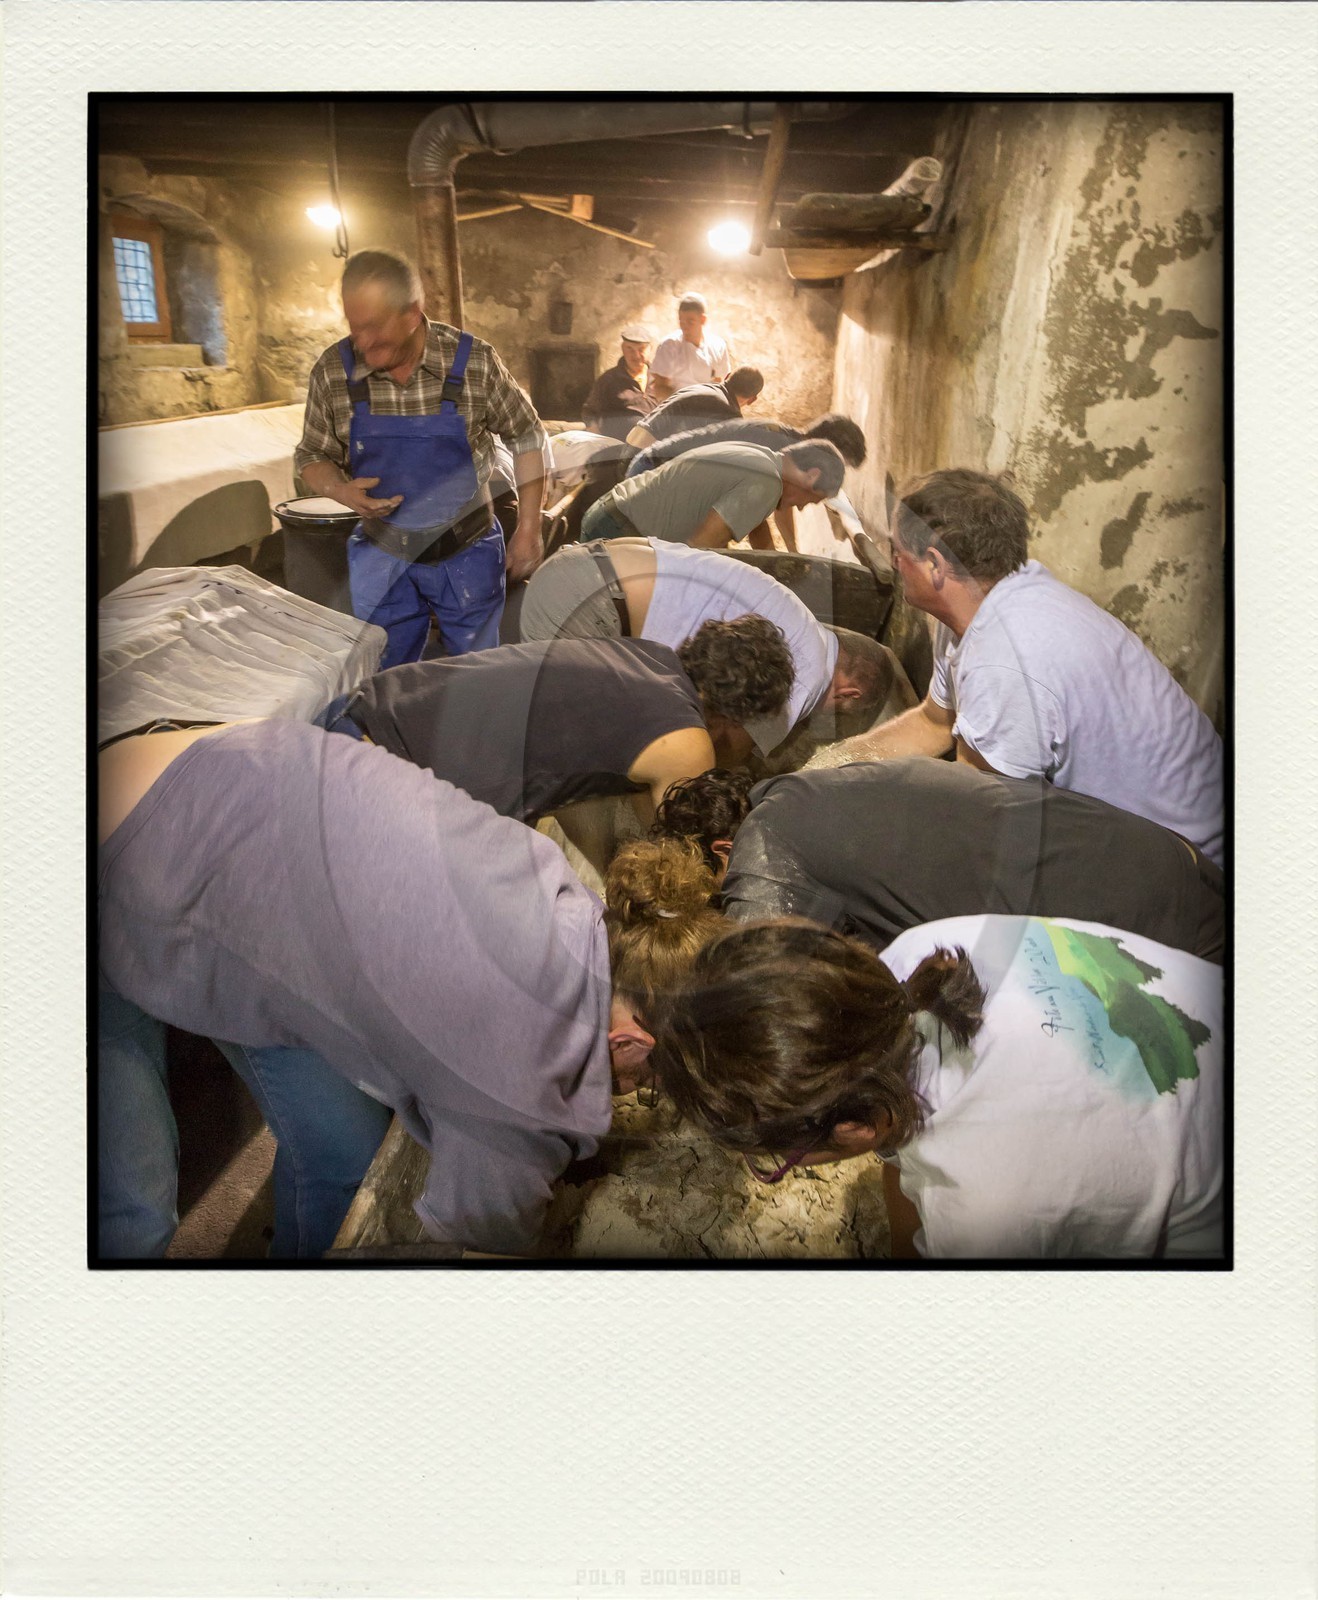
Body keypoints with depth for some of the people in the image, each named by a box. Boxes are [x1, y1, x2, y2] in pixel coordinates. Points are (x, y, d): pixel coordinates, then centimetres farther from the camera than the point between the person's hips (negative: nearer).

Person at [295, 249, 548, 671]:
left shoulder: (474, 361, -14)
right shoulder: (333, 371, -9)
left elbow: (526, 438, -1)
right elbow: (313, 457, 4)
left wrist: (528, 530, -3)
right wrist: (342, 490, -18)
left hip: (467, 554, -1)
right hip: (381, 557, 1)